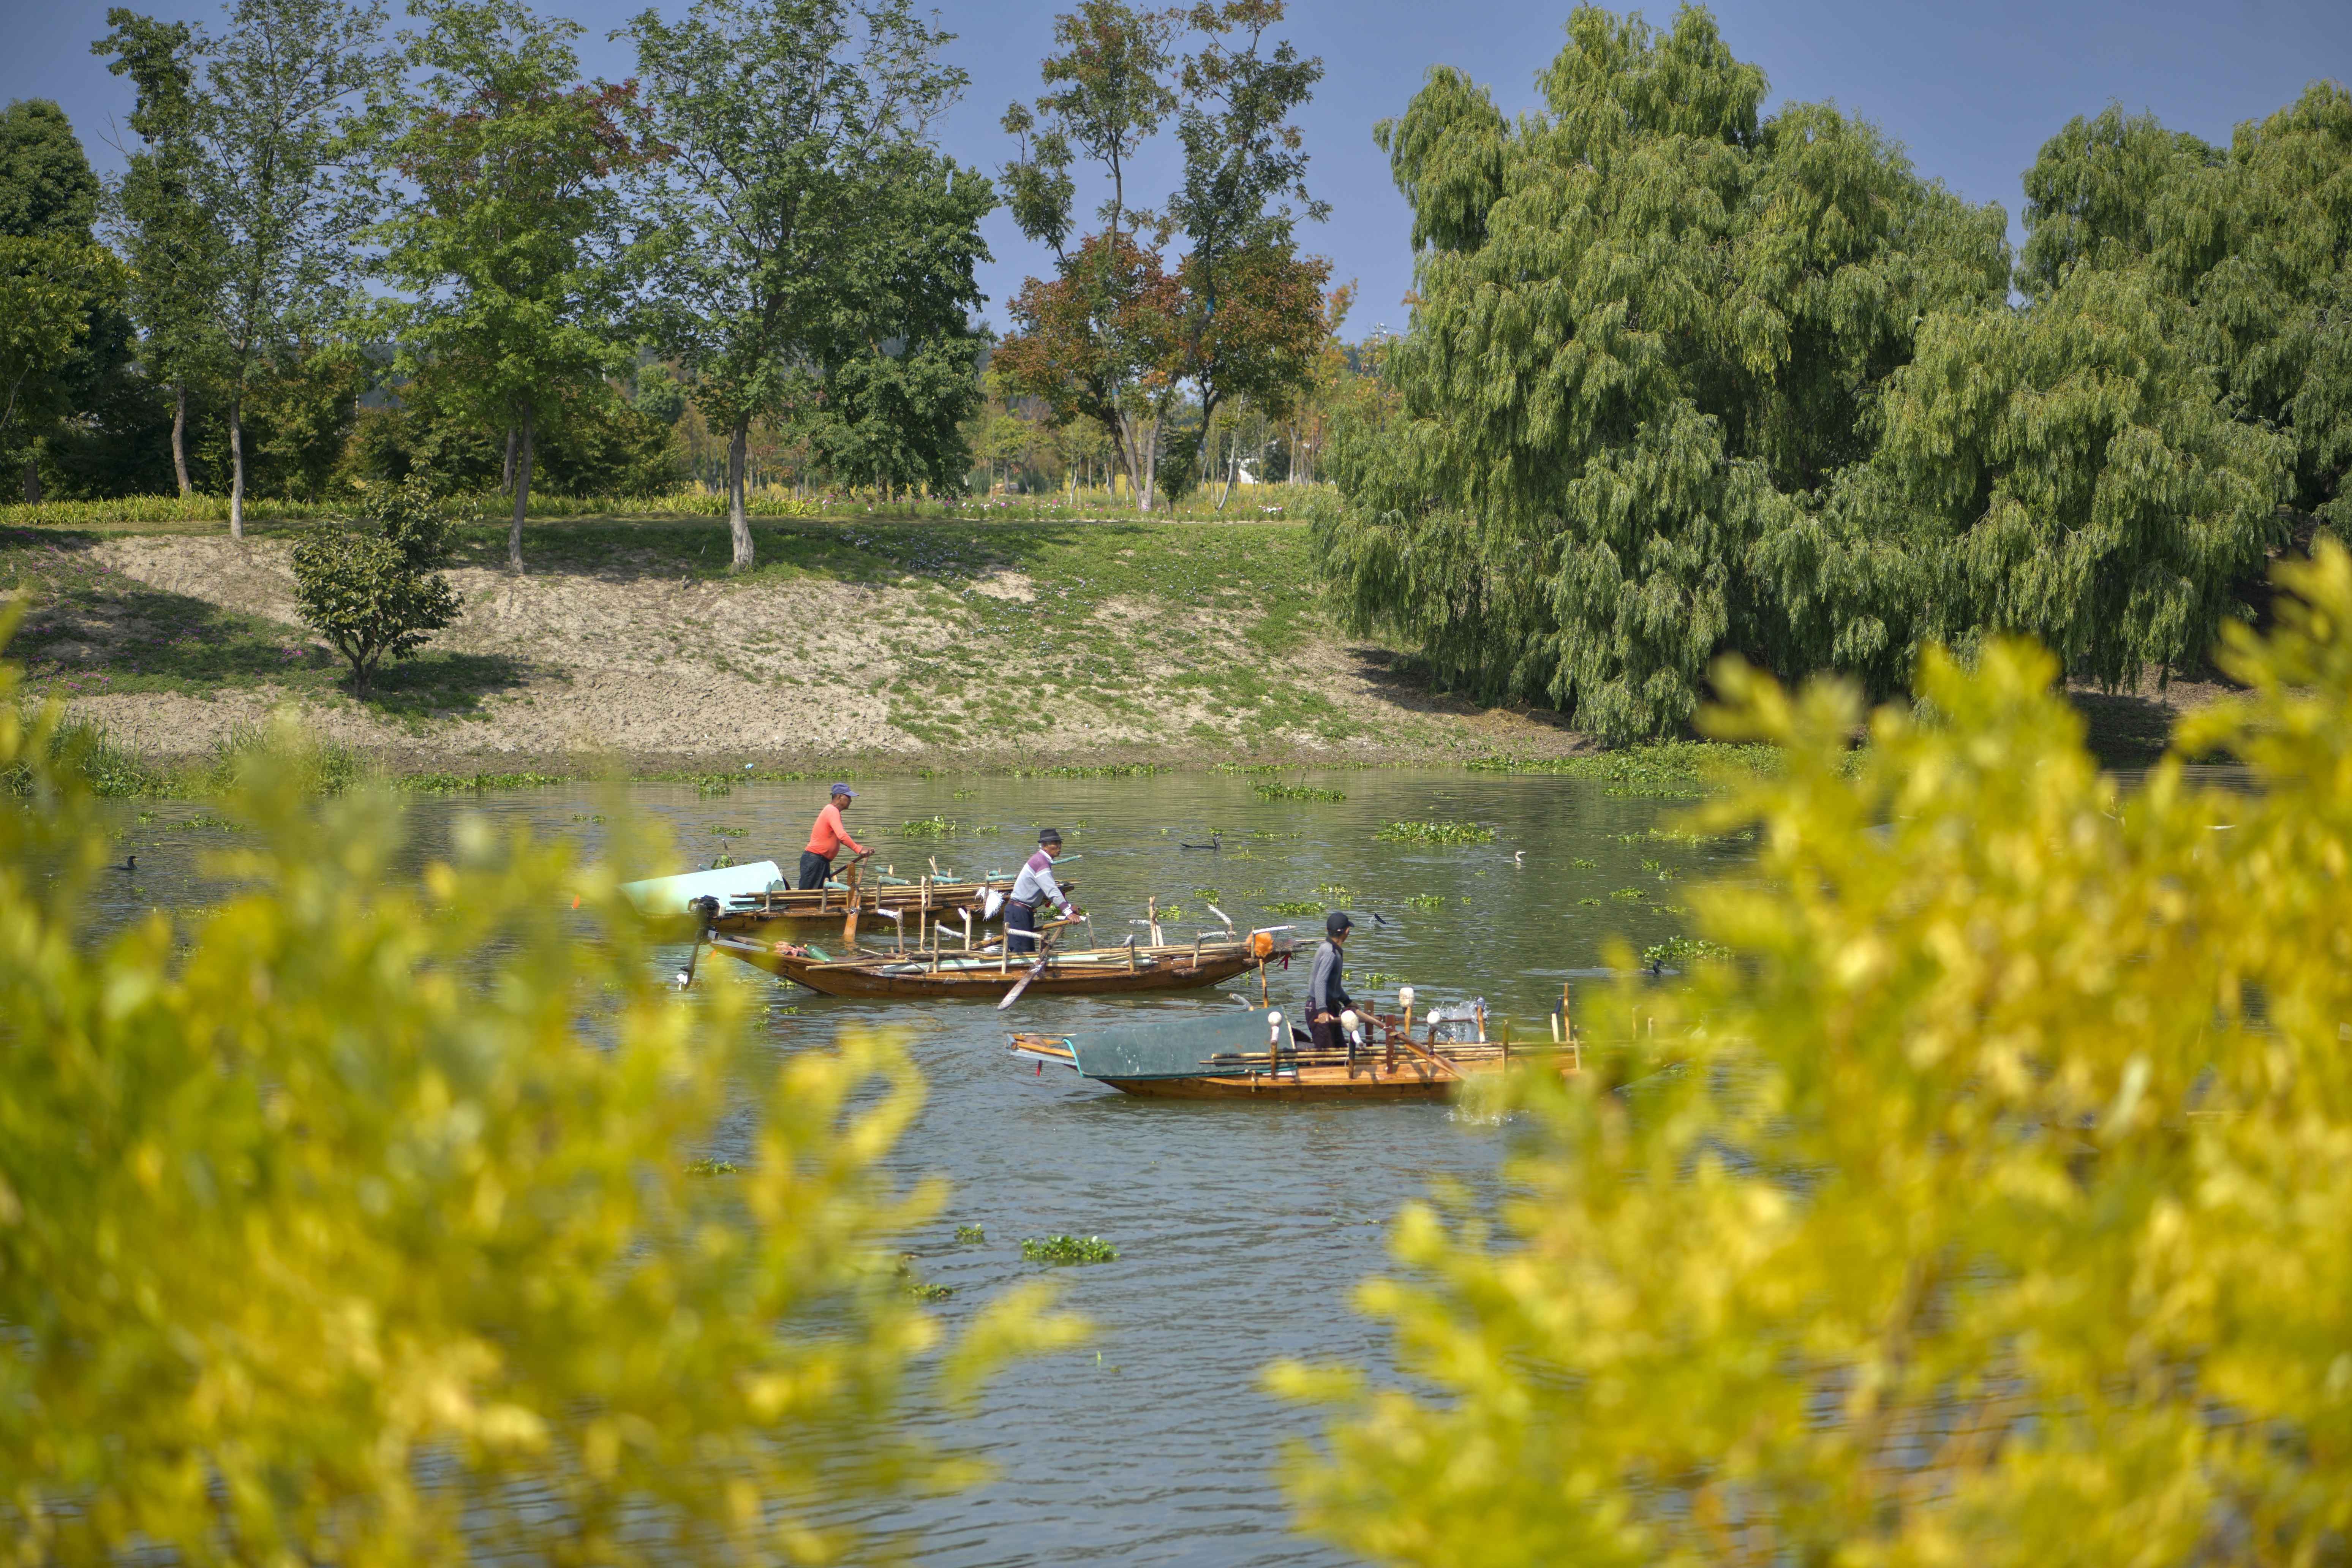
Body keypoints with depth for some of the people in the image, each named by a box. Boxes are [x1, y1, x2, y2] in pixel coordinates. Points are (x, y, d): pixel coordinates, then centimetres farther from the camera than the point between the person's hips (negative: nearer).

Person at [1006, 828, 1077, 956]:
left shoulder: (1043, 860, 15)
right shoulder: (1040, 862, -19)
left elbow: (1052, 888, 24)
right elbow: (1052, 892, -28)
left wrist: (1069, 906, 19)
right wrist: (1068, 912, -33)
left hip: (1026, 912, 11)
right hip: (1018, 911, -11)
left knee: (1030, 952, 11)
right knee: (1022, 951, -14)